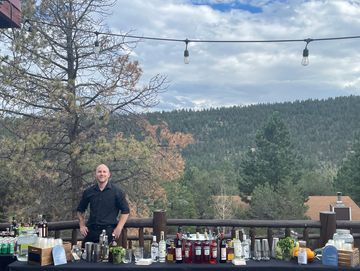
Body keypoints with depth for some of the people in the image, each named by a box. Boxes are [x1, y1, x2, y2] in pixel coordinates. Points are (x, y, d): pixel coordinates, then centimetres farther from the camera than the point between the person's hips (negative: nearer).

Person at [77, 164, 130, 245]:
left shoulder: (117, 192, 1)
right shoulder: (88, 192, 10)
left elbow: (125, 211, 3)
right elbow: (80, 210, 22)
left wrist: (119, 228, -6)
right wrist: (82, 226, 10)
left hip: (109, 231, -3)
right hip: (91, 231, 3)